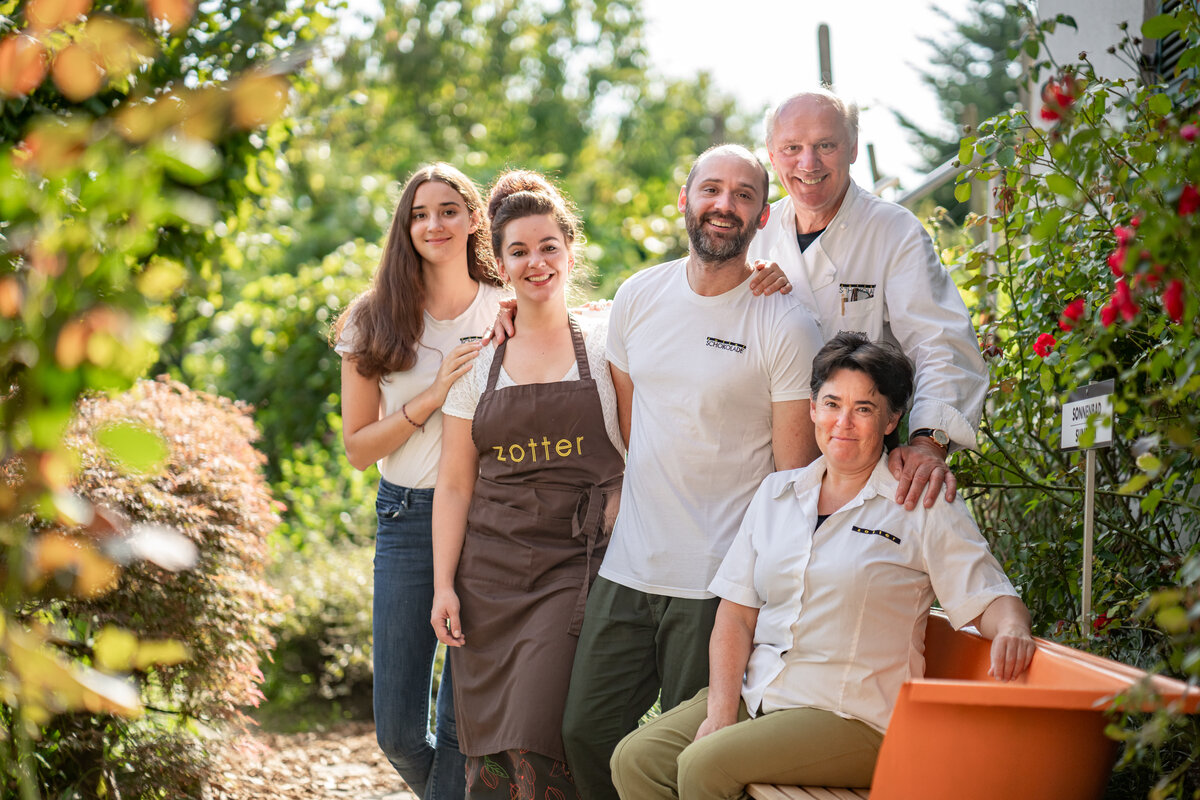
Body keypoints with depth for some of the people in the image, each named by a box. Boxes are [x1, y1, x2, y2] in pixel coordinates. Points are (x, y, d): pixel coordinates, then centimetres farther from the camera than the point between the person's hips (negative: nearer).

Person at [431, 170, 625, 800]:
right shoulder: (478, 365, 10)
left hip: (580, 563, -3)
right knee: (487, 747, -1)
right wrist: (443, 585, 2)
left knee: (536, 738, -16)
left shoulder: (604, 347, 5)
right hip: (490, 571, 3)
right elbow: (454, 486, 10)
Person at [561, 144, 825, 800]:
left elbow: (794, 473, -6)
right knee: (586, 733, 6)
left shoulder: (787, 327, -8)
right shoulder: (638, 297, 7)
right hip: (625, 570, 5)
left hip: (720, 583, -5)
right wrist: (645, 508, 14)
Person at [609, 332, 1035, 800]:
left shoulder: (924, 508, -1)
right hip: (755, 696, 5)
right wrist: (720, 711, -5)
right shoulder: (777, 492, 13)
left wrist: (1011, 630, -29)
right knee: (635, 759, -15)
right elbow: (736, 613, 9)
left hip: (851, 715, -5)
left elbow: (989, 597, -4)